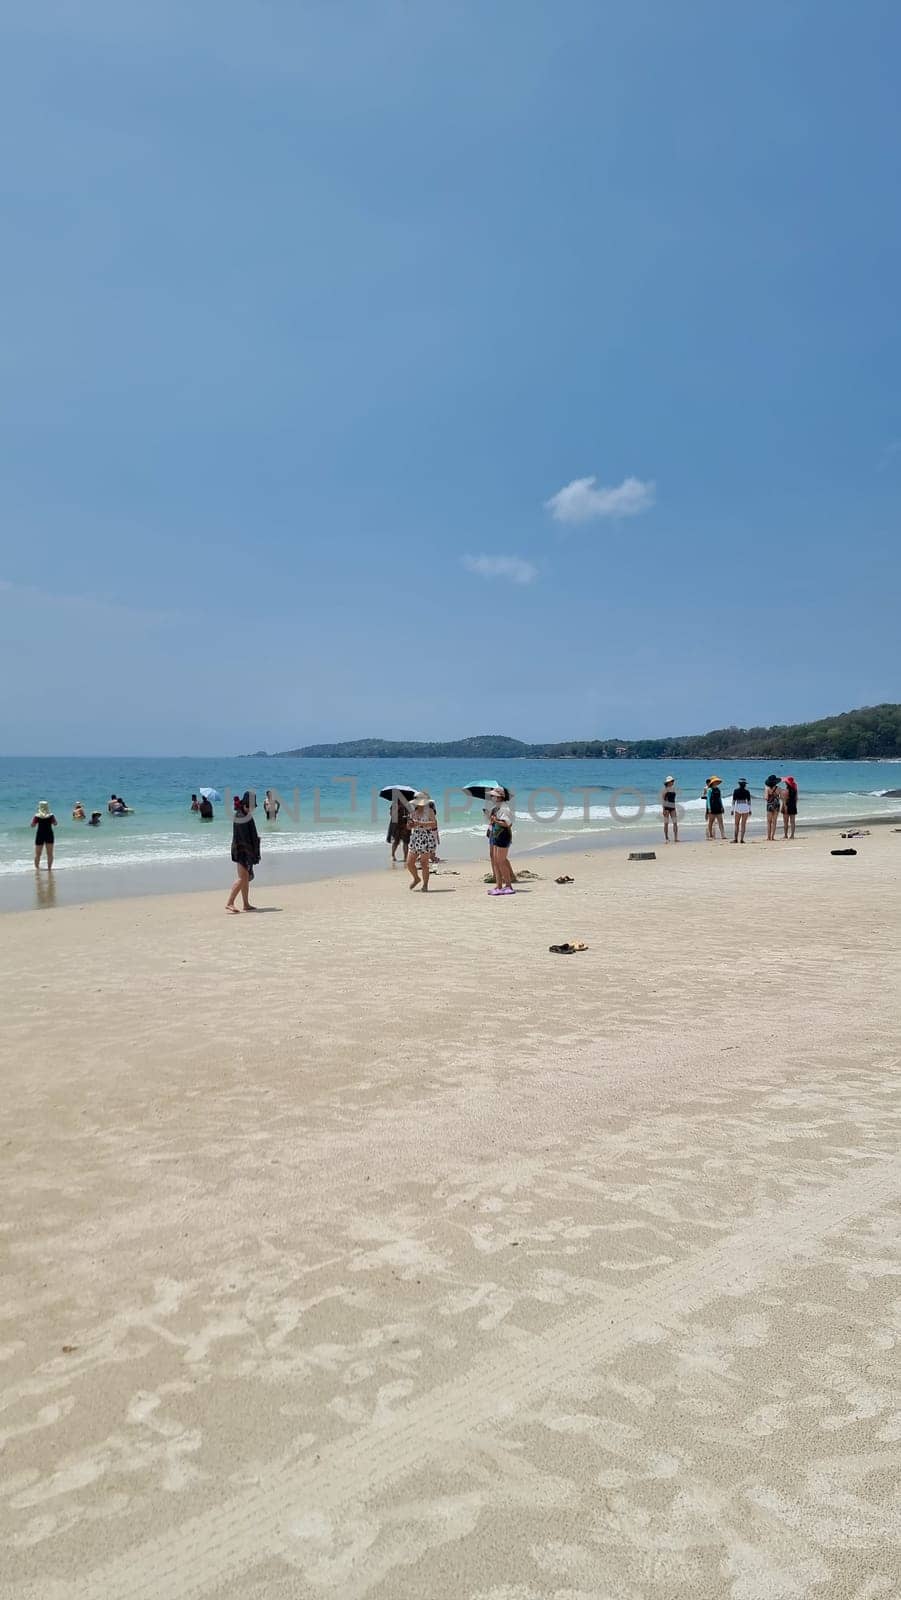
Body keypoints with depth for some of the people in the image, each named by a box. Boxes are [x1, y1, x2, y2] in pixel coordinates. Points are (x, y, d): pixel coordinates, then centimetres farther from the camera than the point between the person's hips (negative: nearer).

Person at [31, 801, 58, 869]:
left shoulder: (37, 816, -8)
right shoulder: (51, 816, -4)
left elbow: (32, 825, 0)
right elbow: (55, 824, 8)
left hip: (40, 835, -1)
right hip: (49, 835, 1)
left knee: (37, 854, 8)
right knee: (50, 854, 8)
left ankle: (36, 867, 4)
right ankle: (49, 868, 8)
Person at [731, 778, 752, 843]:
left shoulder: (735, 791, -2)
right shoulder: (747, 791, -1)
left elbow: (733, 800, -2)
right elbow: (749, 801, 0)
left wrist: (732, 809, 3)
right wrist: (750, 810, 7)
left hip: (737, 808, 0)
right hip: (745, 808, 0)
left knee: (736, 824, 7)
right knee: (743, 824, 4)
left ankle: (735, 839, 0)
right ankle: (741, 839, 1)